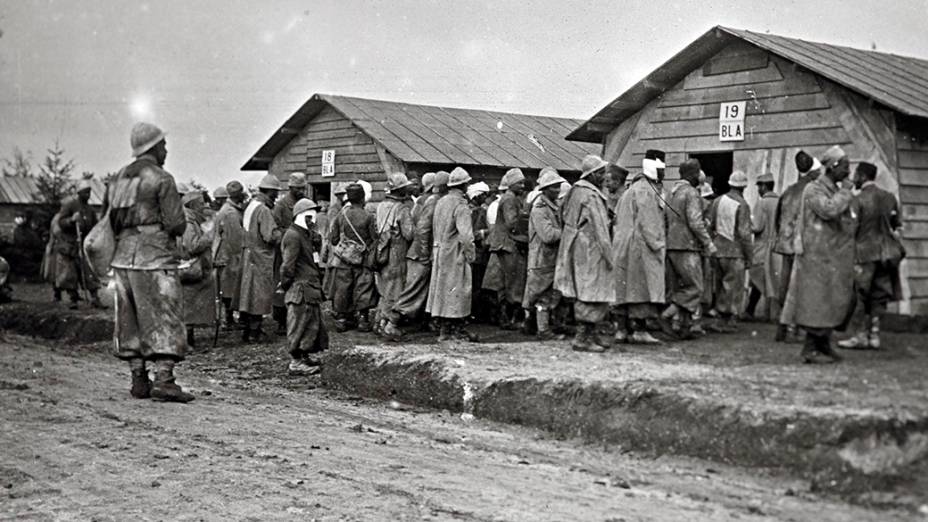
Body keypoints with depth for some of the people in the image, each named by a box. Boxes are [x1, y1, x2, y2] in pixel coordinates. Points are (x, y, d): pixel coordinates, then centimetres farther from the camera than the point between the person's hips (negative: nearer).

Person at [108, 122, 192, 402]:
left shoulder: (117, 179, 13)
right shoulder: (161, 179, -8)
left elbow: (110, 222, 14)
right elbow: (176, 224, -12)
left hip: (123, 258, 7)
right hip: (155, 258, -7)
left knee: (131, 320, 11)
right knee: (165, 319, -5)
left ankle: (138, 381, 11)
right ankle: (164, 379, -13)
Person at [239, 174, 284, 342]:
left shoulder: (251, 205, 12)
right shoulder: (263, 210, -18)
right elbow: (271, 236, -24)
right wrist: (283, 232, -5)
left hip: (249, 254, 9)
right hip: (260, 257, -9)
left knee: (250, 292, 14)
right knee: (260, 294, -2)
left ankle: (248, 329, 21)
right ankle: (254, 332, 2)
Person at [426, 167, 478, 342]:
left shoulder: (440, 202, 9)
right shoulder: (460, 205, -16)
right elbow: (466, 235, -22)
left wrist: (436, 248, 18)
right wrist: (470, 254, -13)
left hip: (440, 251, 8)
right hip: (455, 254, -8)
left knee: (442, 289, 12)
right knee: (457, 290, -1)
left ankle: (444, 329, 17)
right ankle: (457, 329, 2)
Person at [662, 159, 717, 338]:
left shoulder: (672, 193, 15)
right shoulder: (692, 193, -11)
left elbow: (664, 220, 16)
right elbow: (695, 222, -19)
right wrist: (708, 243, -12)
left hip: (670, 247, 9)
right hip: (687, 247, -9)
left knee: (678, 289, 9)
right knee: (695, 287, -3)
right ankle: (672, 311, -16)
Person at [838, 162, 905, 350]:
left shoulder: (858, 200, -11)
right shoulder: (889, 197, 6)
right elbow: (896, 225, 11)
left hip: (865, 253, -5)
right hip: (885, 254, 5)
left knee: (860, 297, 3)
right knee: (878, 296, 10)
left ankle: (861, 336, 4)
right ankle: (874, 335, 11)